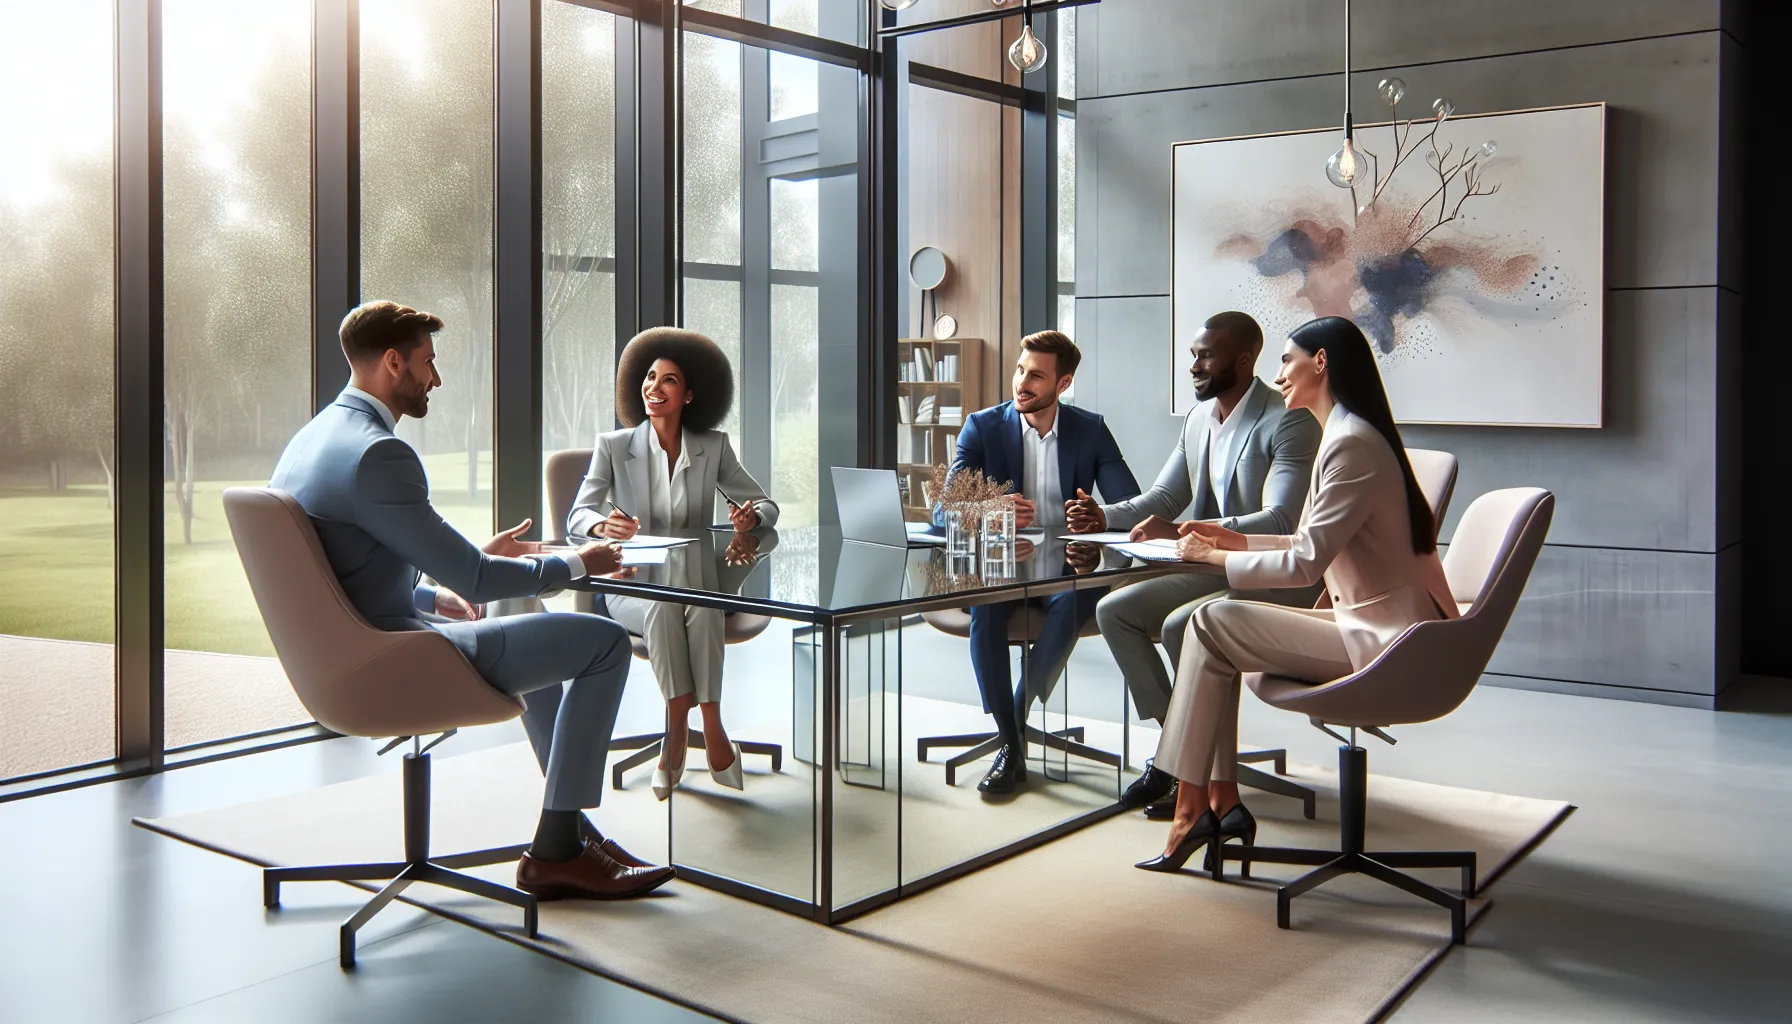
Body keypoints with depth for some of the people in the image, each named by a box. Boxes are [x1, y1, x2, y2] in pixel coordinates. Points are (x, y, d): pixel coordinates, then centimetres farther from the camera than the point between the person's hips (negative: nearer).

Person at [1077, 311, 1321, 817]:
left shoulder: (1289, 421, -16)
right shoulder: (1197, 419, 9)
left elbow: (1281, 520, -28)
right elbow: (1162, 498, 16)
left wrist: (1181, 532, -35)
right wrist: (1106, 516, -4)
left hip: (1278, 580, -9)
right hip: (1215, 570, 9)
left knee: (1181, 625, -31)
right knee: (1114, 610, -4)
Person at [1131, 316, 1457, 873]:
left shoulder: (1351, 444, -18)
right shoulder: (1347, 436, 15)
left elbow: (1306, 562, -21)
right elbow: (1318, 546, 19)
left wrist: (1215, 557, -9)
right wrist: (1237, 540, 12)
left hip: (1387, 642, -10)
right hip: (1376, 625, 10)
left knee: (1211, 625, -11)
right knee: (1217, 622, 5)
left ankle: (1191, 810, -4)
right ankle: (1223, 803, 2)